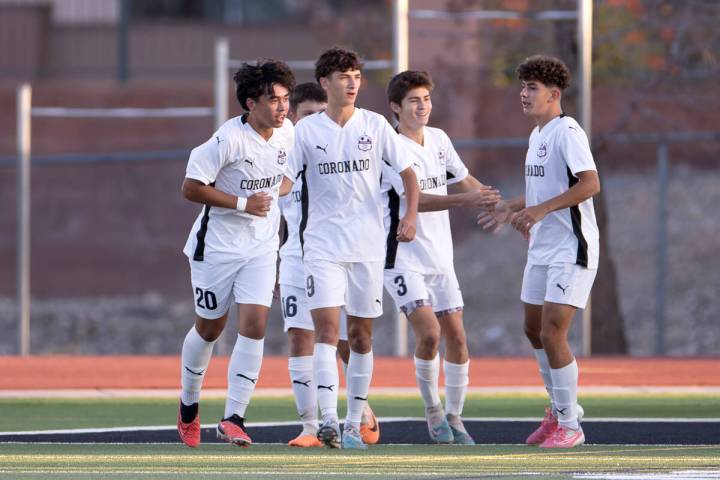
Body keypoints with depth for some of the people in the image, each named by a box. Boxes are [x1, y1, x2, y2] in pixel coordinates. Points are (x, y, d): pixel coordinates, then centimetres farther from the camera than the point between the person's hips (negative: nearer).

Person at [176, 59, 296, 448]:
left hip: (261, 247, 4)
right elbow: (191, 187, -19)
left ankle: (233, 418, -11)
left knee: (253, 326, -11)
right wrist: (243, 204, -21)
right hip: (217, 244, -4)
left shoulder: (288, 133, -1)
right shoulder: (228, 139, -21)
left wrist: (276, 195, 4)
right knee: (210, 328, 9)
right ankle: (189, 406, 33)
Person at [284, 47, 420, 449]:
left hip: (368, 246, 2)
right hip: (323, 246, -2)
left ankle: (354, 424, 14)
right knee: (326, 326, -15)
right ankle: (328, 420, -22)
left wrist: (411, 216, -5)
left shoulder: (375, 126, 3)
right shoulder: (306, 130, 1)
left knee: (361, 335, 6)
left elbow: (408, 173, 9)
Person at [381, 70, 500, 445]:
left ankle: (453, 417, 16)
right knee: (428, 332, -19)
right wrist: (466, 200, -34)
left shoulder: (439, 139, 7)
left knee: (456, 336, 3)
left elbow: (465, 180, 20)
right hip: (403, 257, -7)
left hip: (440, 258, 7)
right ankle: (432, 410, 1)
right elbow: (414, 200, -25)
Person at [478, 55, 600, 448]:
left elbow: (590, 183, -25)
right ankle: (560, 410, 32)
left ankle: (569, 425, -2)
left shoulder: (567, 131, -15)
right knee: (534, 330, 16)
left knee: (552, 335, -12)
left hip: (571, 250, -10)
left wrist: (541, 209, -28)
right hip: (541, 249, 10)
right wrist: (513, 208, 17)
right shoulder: (537, 135, 14)